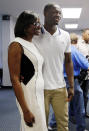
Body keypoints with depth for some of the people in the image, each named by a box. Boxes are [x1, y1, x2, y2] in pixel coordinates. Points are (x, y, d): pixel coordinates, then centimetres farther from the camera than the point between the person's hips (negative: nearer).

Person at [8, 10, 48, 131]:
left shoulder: (34, 45, 11)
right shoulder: (17, 45, -13)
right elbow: (15, 79, -16)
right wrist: (25, 110, -19)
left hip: (40, 93, 8)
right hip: (28, 95, -7)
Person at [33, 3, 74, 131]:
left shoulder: (65, 36, 4)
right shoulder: (35, 35, -5)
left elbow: (68, 61, 9)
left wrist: (71, 86, 6)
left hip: (60, 87, 3)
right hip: (40, 88, -2)